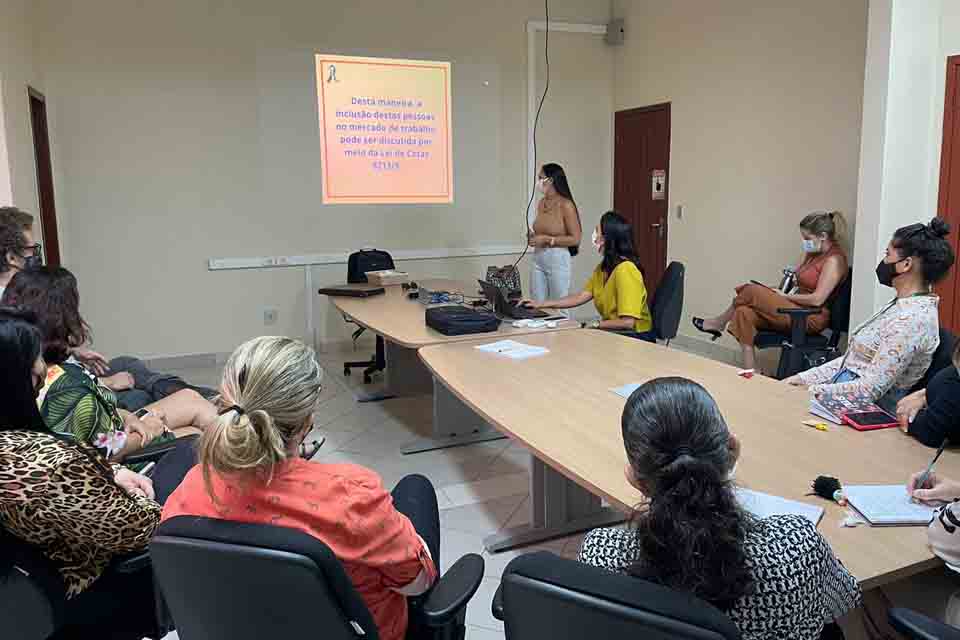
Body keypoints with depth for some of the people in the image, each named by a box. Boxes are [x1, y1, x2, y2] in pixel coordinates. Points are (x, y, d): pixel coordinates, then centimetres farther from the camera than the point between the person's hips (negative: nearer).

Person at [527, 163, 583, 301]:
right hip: (538, 258, 7)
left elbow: (575, 239, -12)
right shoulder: (541, 202, 9)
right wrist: (534, 237, 4)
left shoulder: (566, 205, -12)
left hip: (558, 259, -7)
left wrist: (547, 240, -15)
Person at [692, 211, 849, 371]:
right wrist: (779, 293, 1)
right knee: (744, 313, -13)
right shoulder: (813, 253, 16)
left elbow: (817, 300, -21)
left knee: (751, 291, -16)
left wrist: (783, 296, -12)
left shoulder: (834, 259, -13)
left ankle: (719, 323, 9)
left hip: (812, 318, -9)